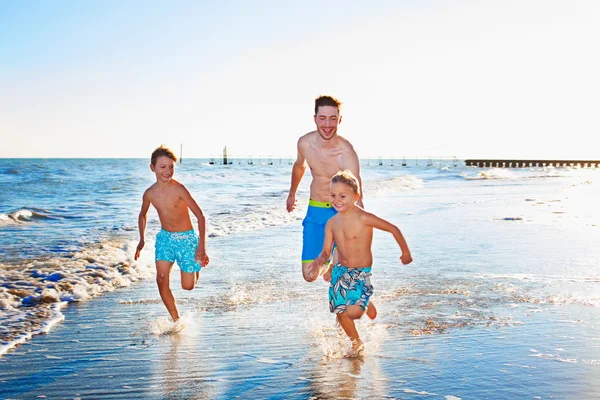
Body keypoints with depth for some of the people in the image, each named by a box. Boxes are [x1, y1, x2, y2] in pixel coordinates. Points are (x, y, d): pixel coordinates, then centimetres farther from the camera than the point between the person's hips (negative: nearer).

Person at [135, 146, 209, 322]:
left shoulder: (178, 189, -21)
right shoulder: (150, 193, -5)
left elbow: (200, 216, -18)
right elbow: (142, 215, 17)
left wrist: (202, 247, -21)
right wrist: (142, 240, 8)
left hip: (186, 238, -4)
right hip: (164, 238, 4)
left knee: (188, 286, 2)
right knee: (162, 279, -13)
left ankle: (197, 266, 38)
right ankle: (176, 320, 2)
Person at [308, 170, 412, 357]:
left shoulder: (363, 218, -19)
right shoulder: (332, 223, 0)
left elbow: (393, 229, -12)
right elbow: (326, 250, 3)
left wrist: (406, 252, -2)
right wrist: (320, 259, -21)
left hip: (361, 273, -5)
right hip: (340, 271, 6)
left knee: (353, 312, -19)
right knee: (340, 312, 9)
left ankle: (367, 305, 19)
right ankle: (357, 344, 35)